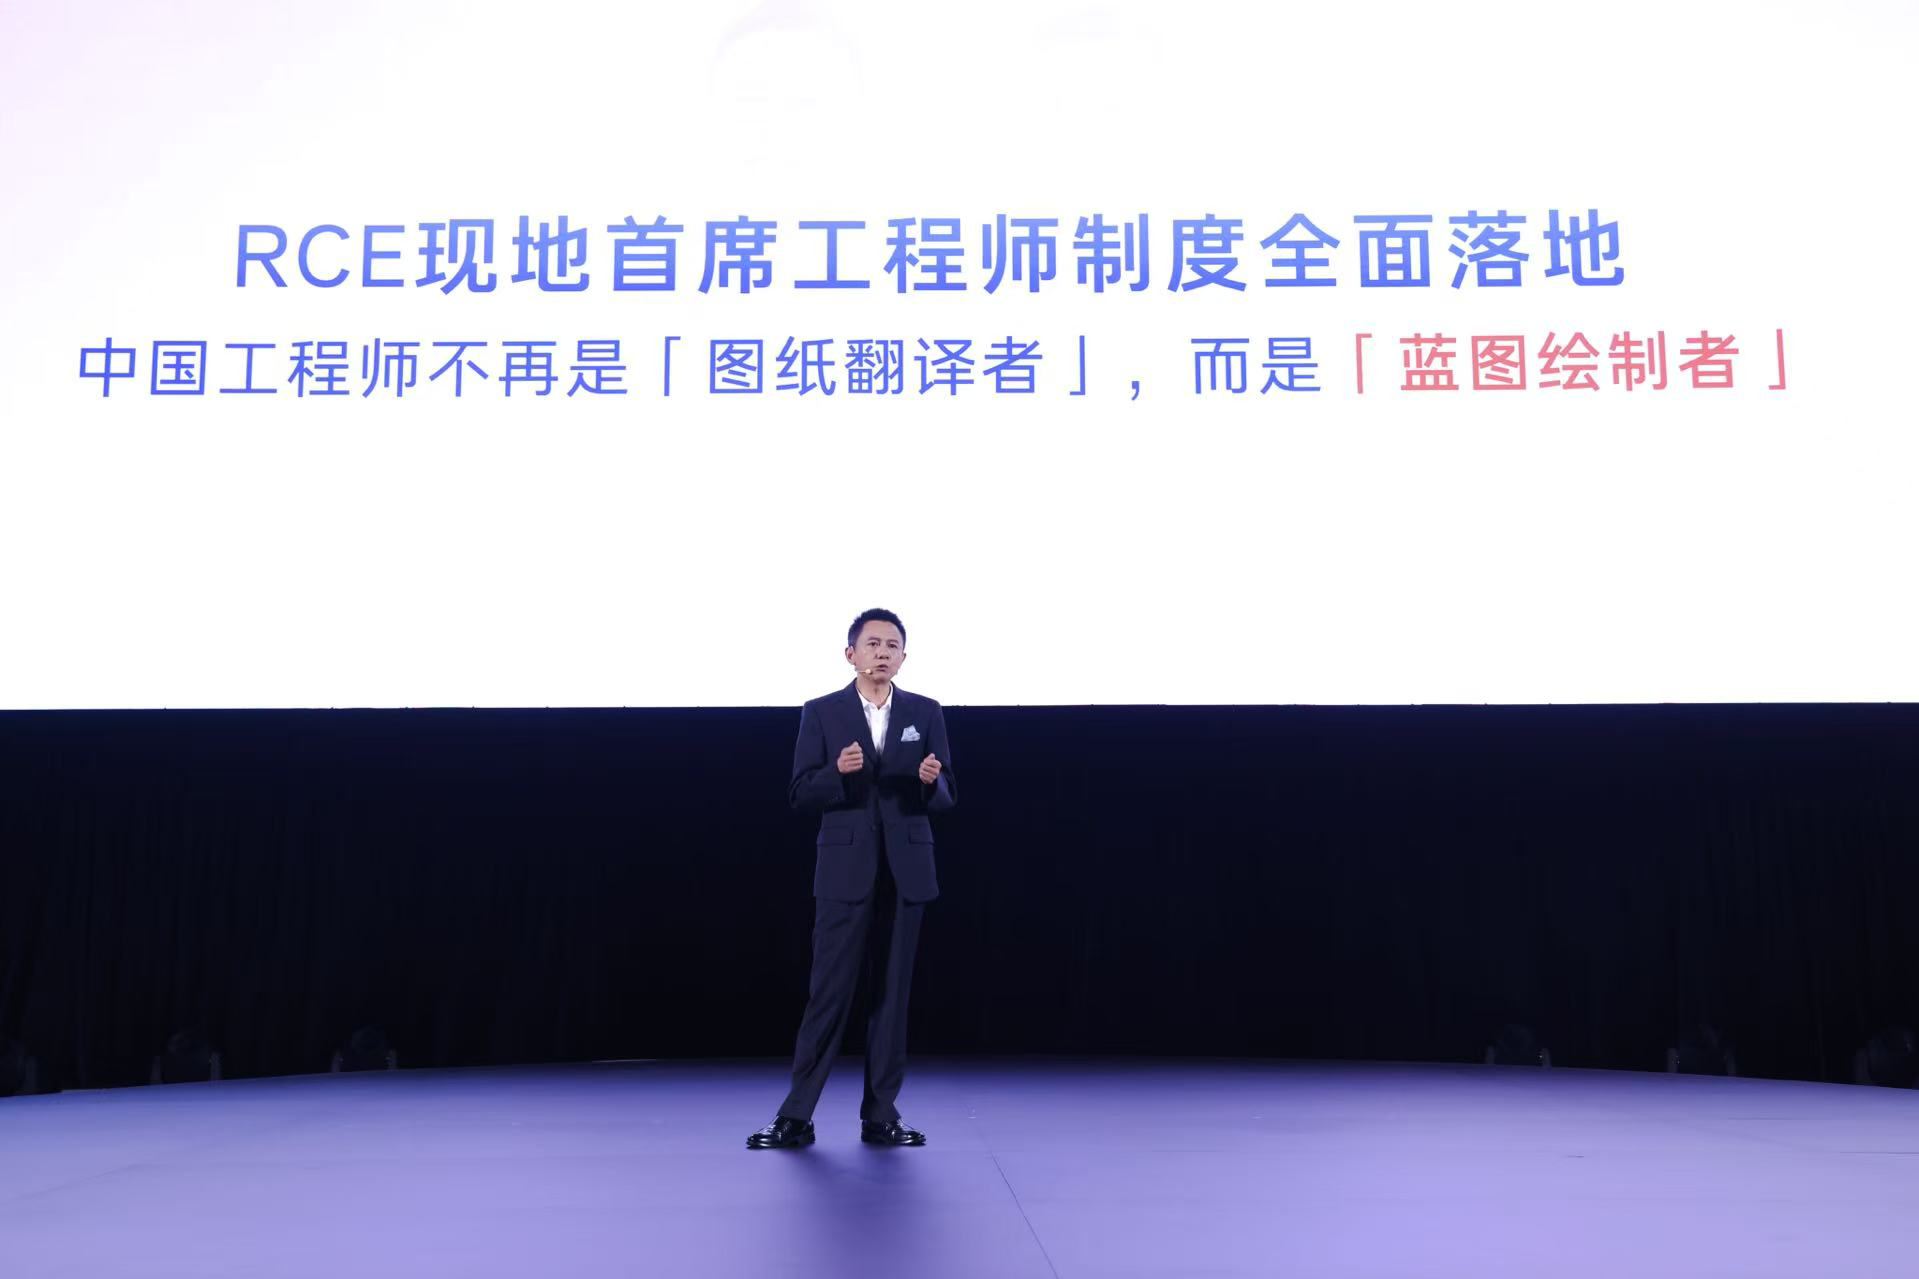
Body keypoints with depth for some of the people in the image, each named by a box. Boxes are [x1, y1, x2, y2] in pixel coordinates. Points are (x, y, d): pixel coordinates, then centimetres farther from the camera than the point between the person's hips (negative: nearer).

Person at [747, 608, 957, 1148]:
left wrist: (930, 780, -18)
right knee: (829, 990, -2)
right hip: (845, 869, -2)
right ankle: (796, 1115, 7)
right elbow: (800, 795, -2)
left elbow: (947, 796, 5)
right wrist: (838, 771, -21)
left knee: (891, 992, 7)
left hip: (906, 869, 2)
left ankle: (880, 1115, 15)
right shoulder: (821, 712, 1)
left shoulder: (925, 712, 6)